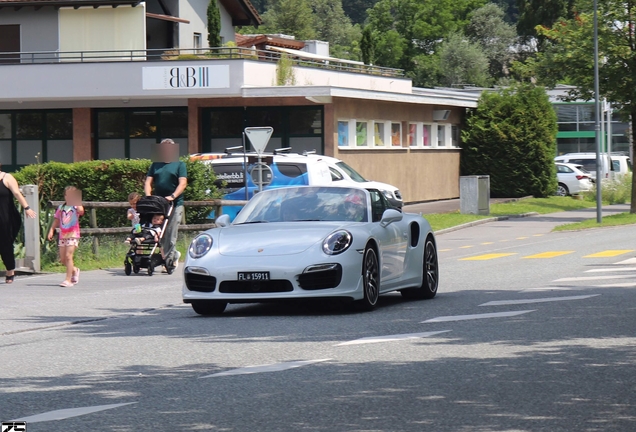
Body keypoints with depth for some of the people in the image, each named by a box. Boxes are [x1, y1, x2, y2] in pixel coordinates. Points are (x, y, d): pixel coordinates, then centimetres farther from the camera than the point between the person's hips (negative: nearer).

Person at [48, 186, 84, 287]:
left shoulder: (75, 206, -3)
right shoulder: (61, 207, 12)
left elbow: (81, 211, -27)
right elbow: (56, 220, 15)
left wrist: (76, 202, -18)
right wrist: (51, 230, 4)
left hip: (73, 235, -6)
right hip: (62, 236, 6)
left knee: (68, 256, -16)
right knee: (62, 259, 6)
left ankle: (68, 280, -14)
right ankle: (74, 270, 34)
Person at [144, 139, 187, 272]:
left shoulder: (180, 165, 7)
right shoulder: (155, 165, 18)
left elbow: (183, 183, -5)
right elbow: (148, 182, 10)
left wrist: (172, 196, -20)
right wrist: (148, 196, -10)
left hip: (175, 204, -4)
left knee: (170, 233, -10)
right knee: (161, 233, 3)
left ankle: (168, 259, -6)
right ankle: (174, 255, 19)